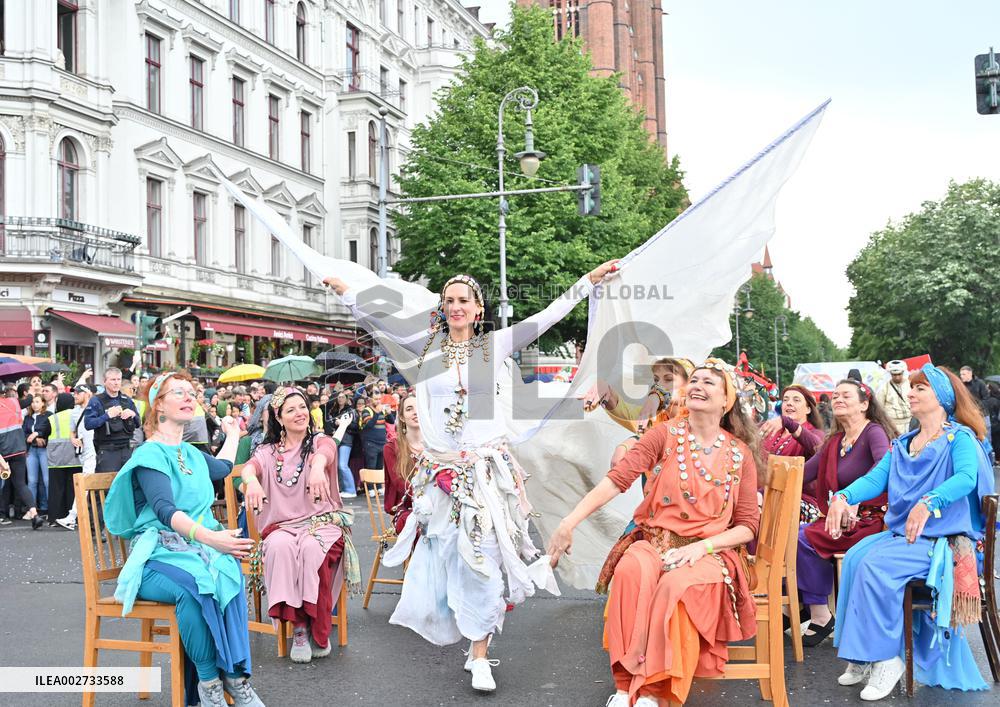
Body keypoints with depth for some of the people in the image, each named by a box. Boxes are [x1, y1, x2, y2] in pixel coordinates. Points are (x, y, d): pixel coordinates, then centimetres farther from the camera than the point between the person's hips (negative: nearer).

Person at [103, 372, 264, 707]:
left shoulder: (190, 453, 19)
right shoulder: (150, 454, -4)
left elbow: (222, 467, 44)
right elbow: (164, 509, -21)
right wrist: (209, 537, -38)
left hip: (199, 547, 5)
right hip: (158, 555, -5)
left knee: (230, 574, -32)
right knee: (193, 584, -39)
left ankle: (235, 676, -33)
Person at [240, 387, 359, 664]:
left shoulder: (320, 441, 5)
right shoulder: (268, 451, 13)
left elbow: (325, 451, -22)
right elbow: (250, 465, -11)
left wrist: (318, 465, -48)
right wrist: (251, 480, -38)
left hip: (322, 522, -1)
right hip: (281, 526, 2)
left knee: (311, 548, -35)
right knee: (281, 546, -34)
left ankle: (318, 629, -20)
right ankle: (298, 627, -25)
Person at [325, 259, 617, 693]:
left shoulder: (495, 344, 4)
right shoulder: (429, 346, 7)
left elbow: (547, 317, 3)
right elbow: (382, 326, 8)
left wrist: (588, 282, 2)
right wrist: (347, 295, 6)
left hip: (486, 468, -2)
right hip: (440, 470, 2)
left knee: (480, 555, -5)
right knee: (442, 554, 3)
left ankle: (479, 656, 1)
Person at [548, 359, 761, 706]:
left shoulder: (740, 454, 5)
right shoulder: (664, 435, 1)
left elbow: (748, 525, 5)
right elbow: (618, 478, -12)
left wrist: (702, 547, -13)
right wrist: (571, 520, -25)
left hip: (707, 551, 0)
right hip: (652, 542, 0)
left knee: (677, 585, -35)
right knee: (632, 571, -35)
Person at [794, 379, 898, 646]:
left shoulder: (874, 431, -9)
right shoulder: (835, 441, 15)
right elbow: (803, 474, 10)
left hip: (872, 519, -7)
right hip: (843, 519, 7)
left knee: (805, 538, -23)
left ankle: (821, 617, -11)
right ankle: (789, 607, -5)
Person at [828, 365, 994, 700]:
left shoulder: (960, 437, -4)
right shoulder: (902, 444, 16)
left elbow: (966, 477, -24)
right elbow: (875, 478, 3)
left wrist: (929, 503, -43)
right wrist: (843, 497, -19)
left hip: (943, 538, -6)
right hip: (900, 533, 6)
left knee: (876, 564, -28)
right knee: (855, 556, -20)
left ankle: (885, 658, -17)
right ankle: (861, 658, -16)